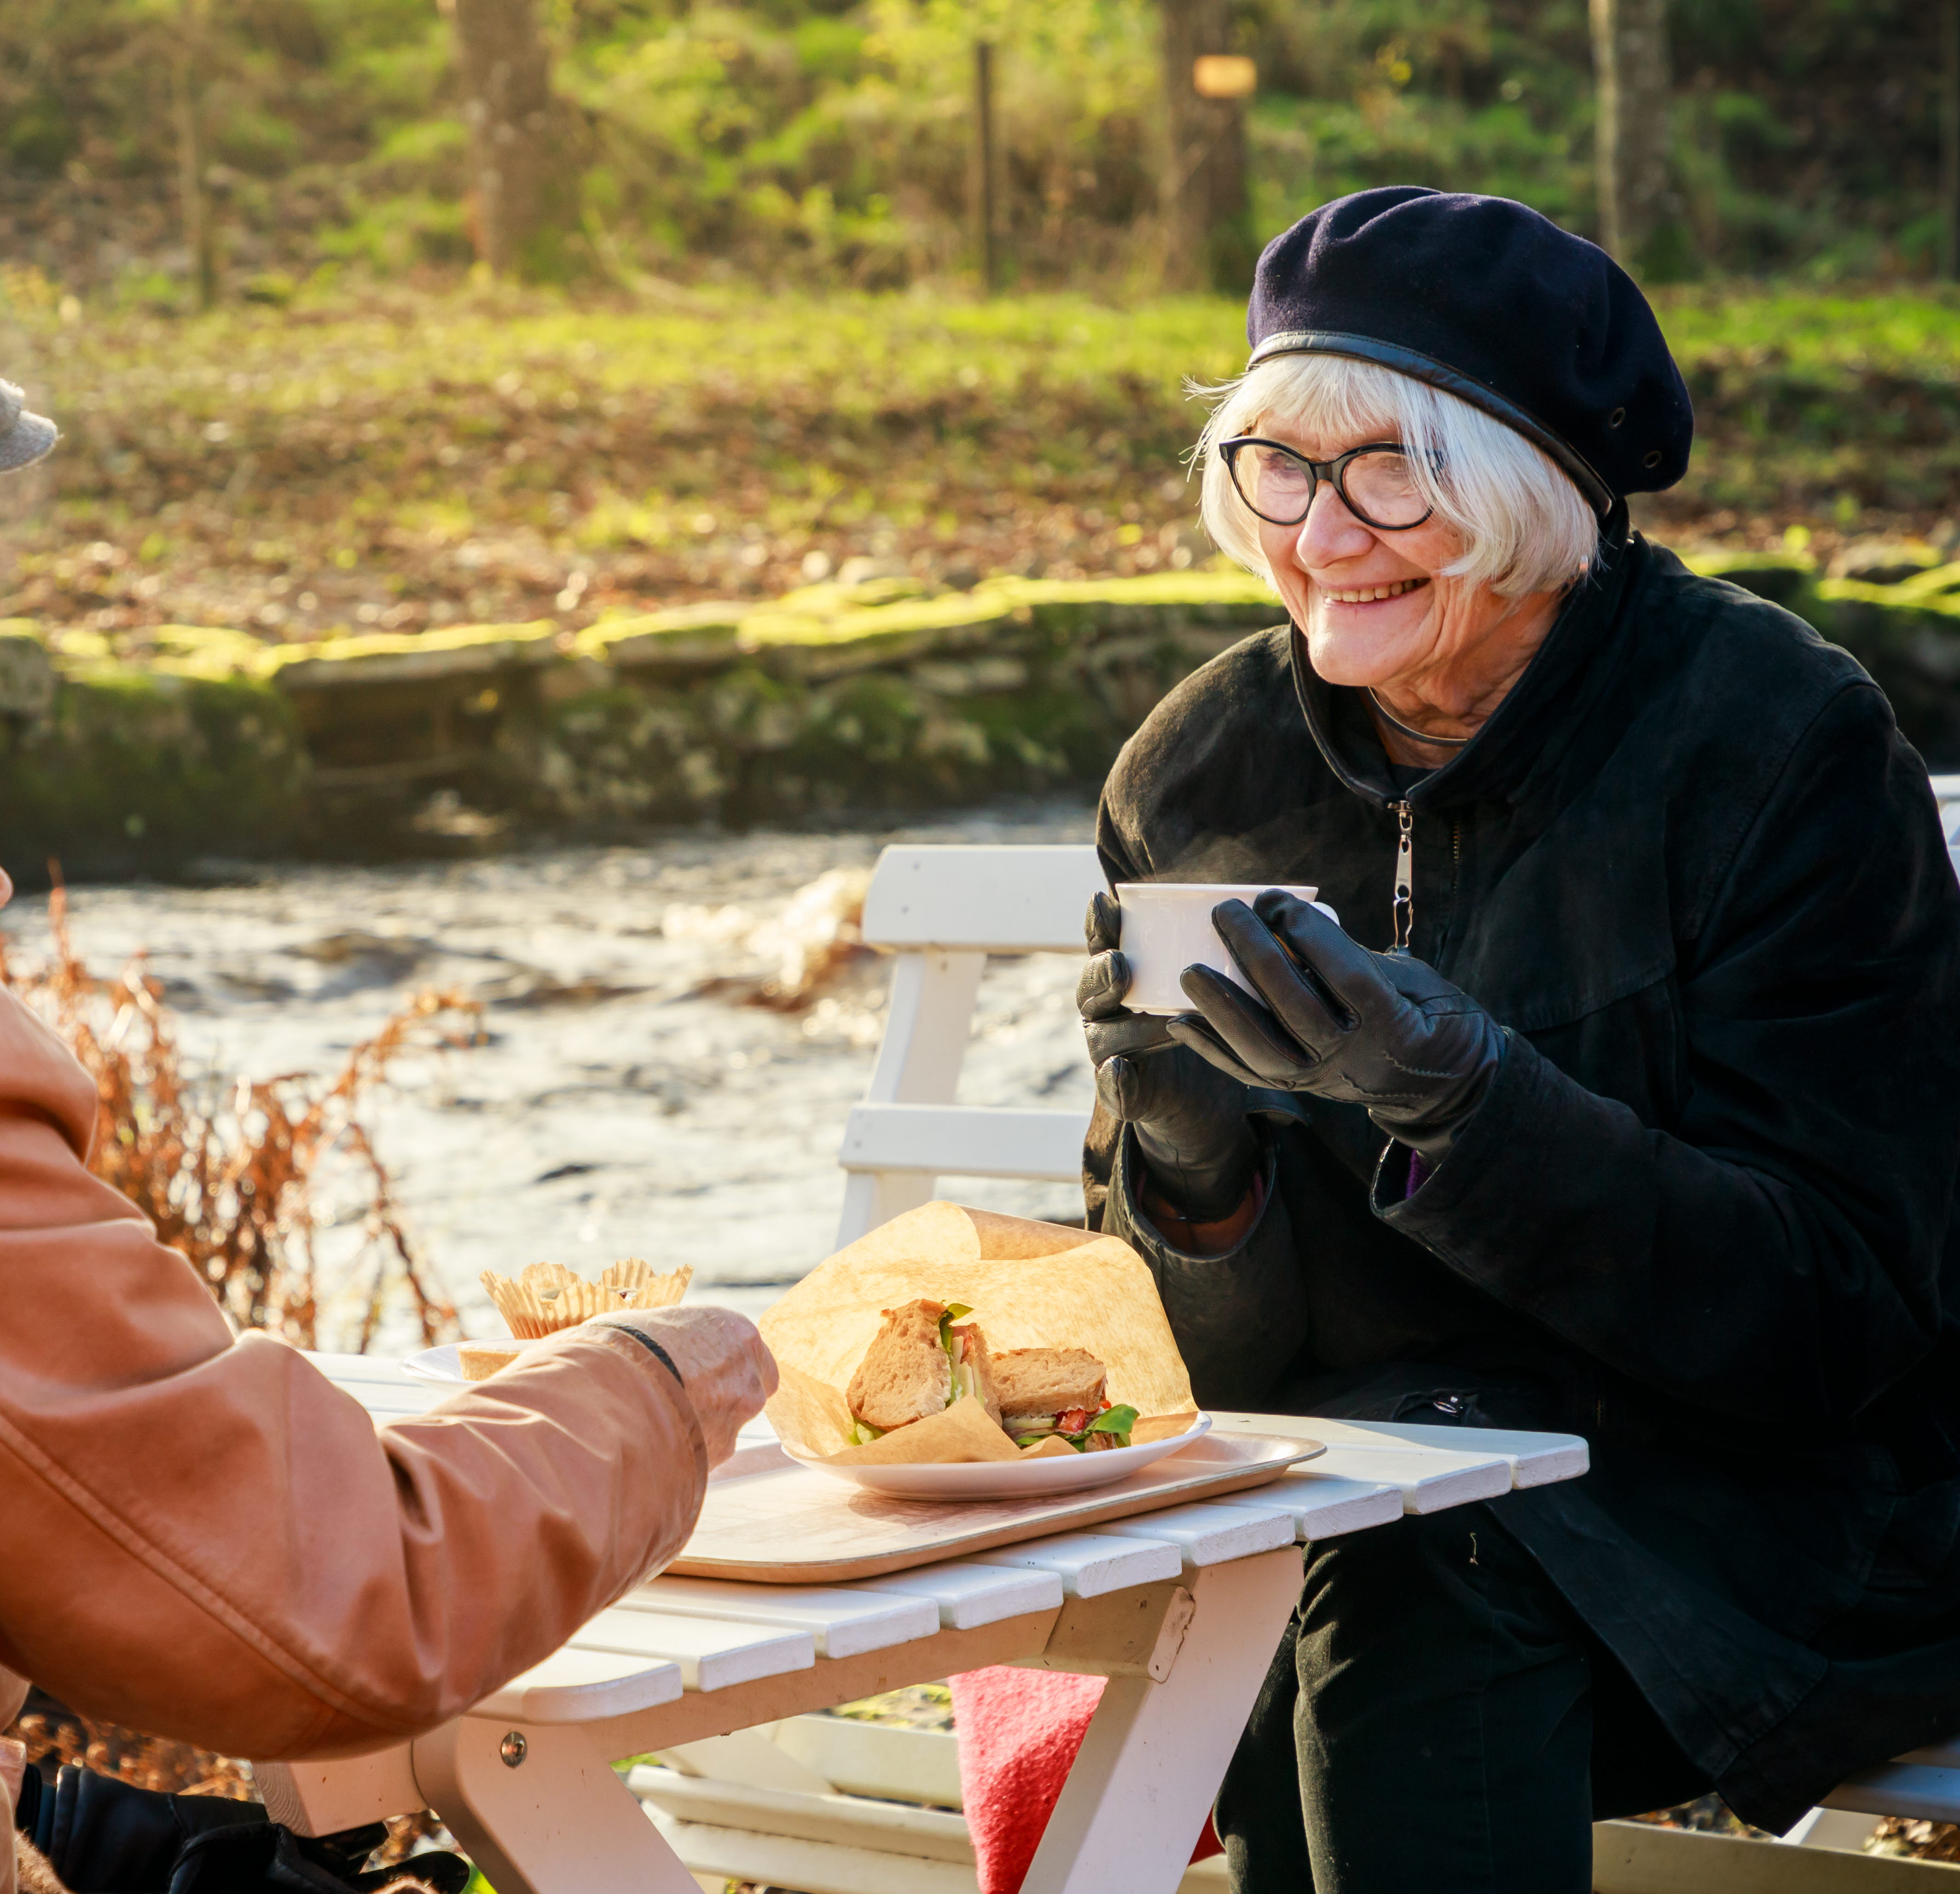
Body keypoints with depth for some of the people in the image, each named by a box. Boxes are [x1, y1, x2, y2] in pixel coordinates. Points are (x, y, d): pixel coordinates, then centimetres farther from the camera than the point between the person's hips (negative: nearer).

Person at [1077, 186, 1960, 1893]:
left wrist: (1462, 1100, -29)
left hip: (1759, 1518, -4)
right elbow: (1193, 1347, 5)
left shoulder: (1780, 743, -11)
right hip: (1343, 1484, 4)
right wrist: (1188, 1165, -19)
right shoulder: (1197, 775, 3)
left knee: (1412, 1579, -32)